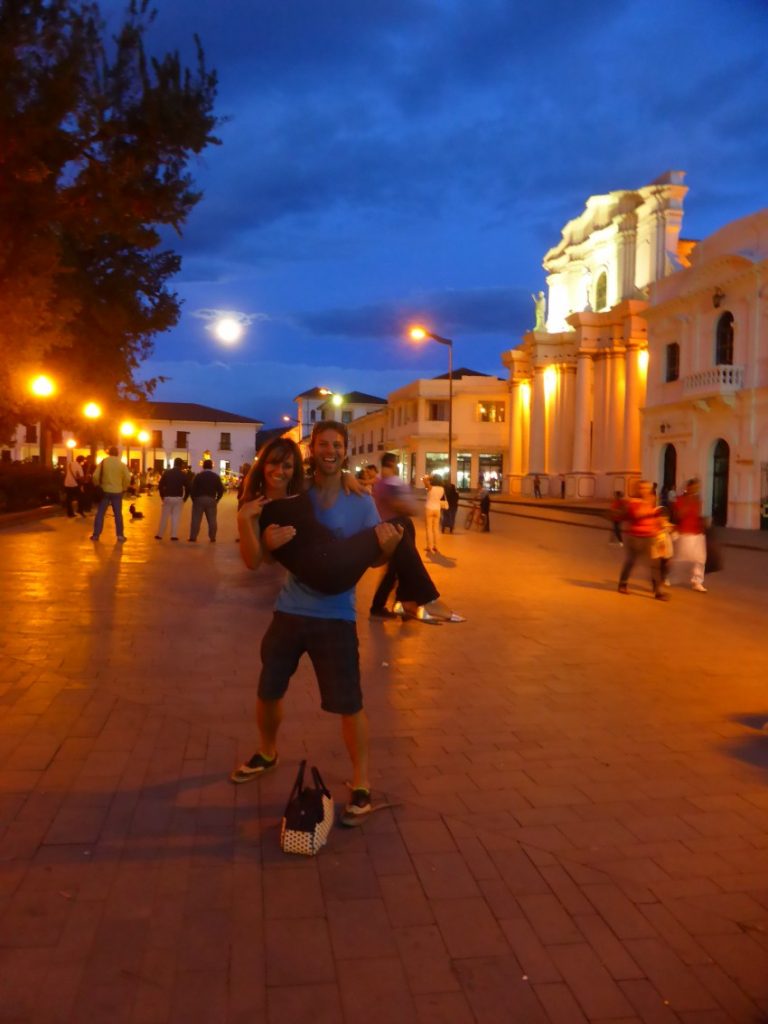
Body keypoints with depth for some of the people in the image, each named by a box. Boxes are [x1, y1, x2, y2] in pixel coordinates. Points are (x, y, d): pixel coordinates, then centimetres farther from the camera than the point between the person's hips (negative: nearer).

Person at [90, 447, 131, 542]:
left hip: (105, 491, 0)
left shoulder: (103, 462, -4)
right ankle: (120, 535, 8)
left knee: (100, 513, 7)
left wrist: (98, 485, 9)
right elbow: (128, 478, -5)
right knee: (118, 514, 7)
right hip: (117, 492, 0)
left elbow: (95, 476, -7)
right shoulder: (122, 464, -3)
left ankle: (96, 535, 8)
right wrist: (123, 488, 9)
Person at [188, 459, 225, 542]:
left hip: (199, 499, -2)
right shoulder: (216, 476, 3)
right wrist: (217, 499, 9)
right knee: (212, 520, 7)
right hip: (211, 500, 2)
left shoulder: (198, 476, -4)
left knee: (196, 519, 2)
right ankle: (212, 538, 7)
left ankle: (193, 537, 0)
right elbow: (221, 489, 1)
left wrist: (193, 499, 4)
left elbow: (192, 488, -7)